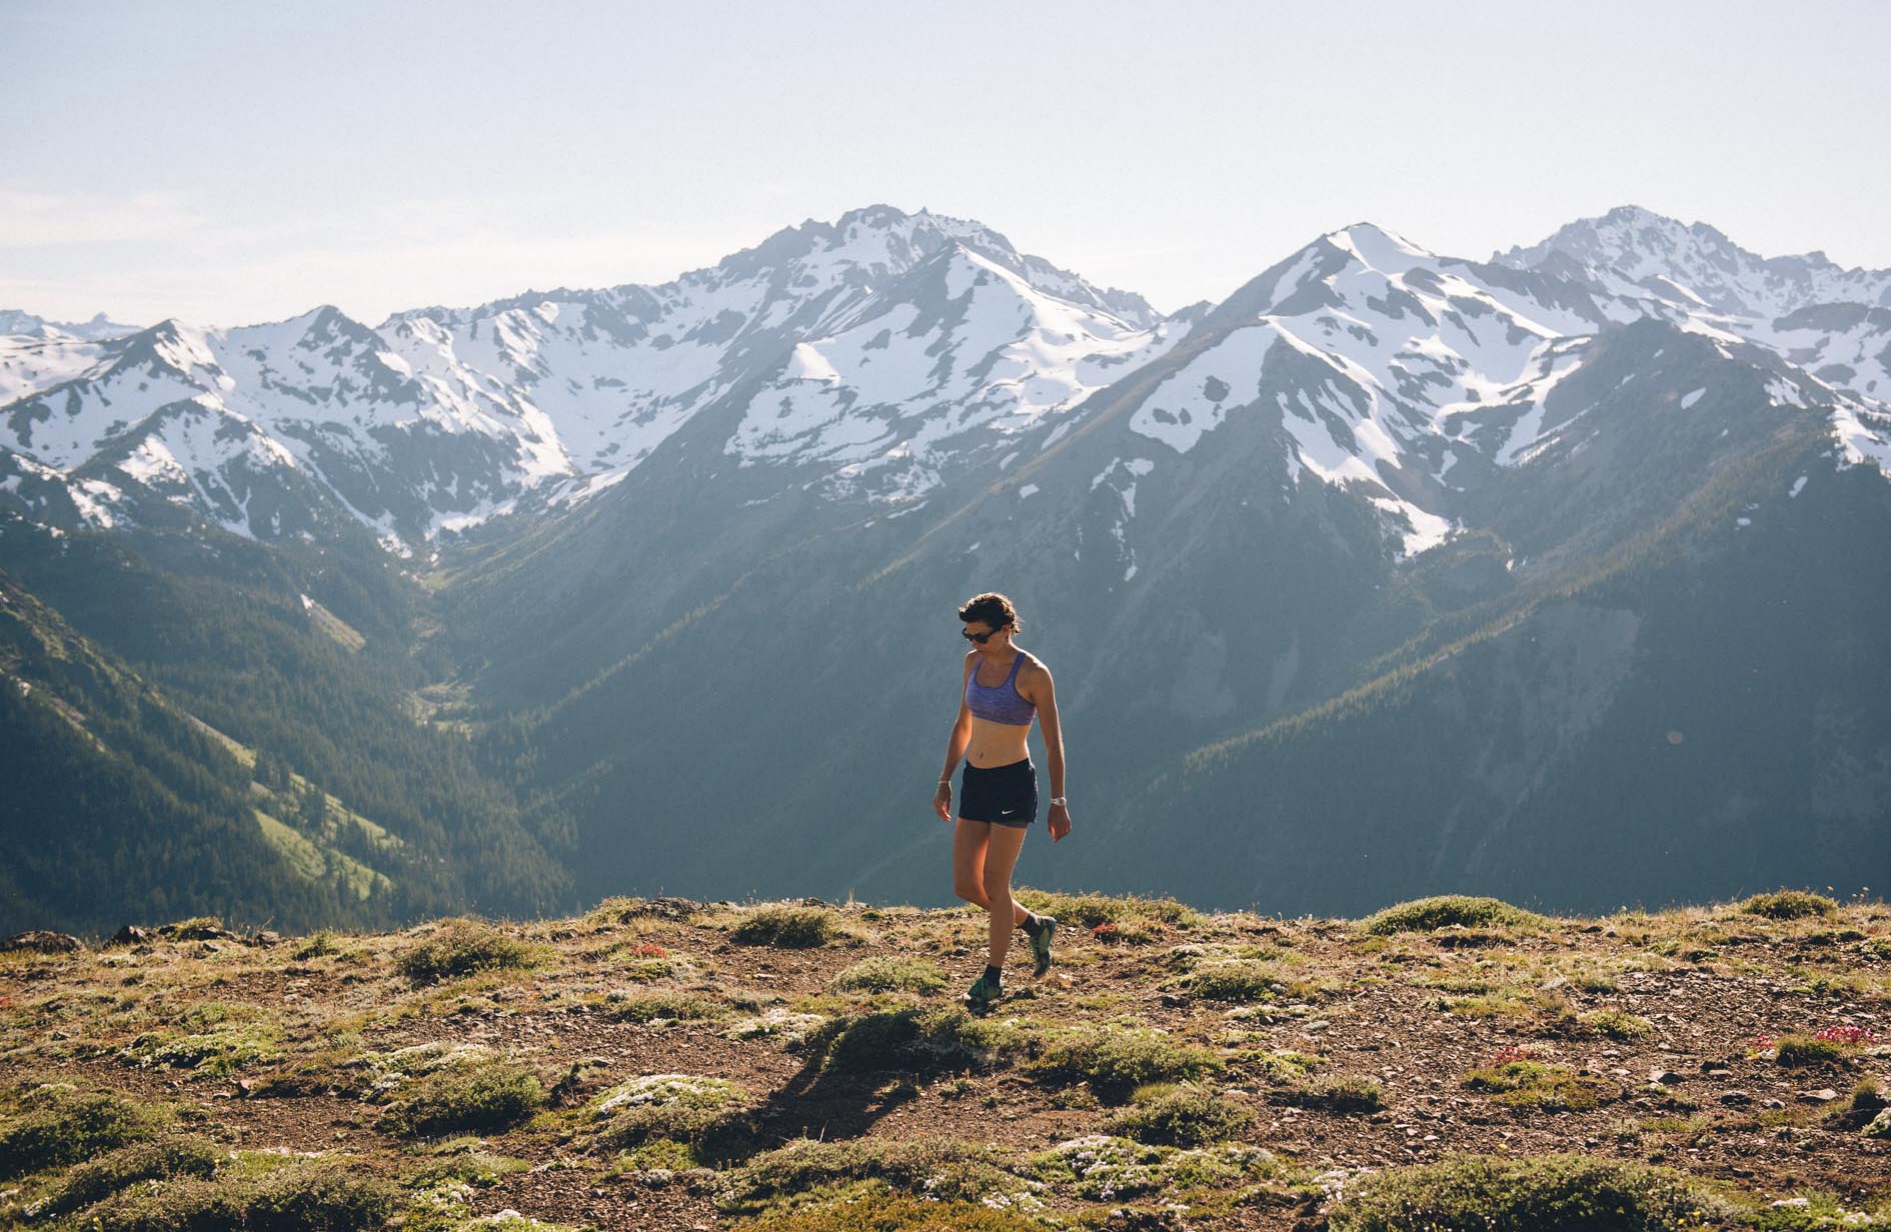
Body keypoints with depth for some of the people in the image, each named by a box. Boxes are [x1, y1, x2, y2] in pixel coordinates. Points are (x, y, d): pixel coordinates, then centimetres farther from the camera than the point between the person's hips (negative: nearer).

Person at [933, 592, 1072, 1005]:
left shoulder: (1033, 674, -14)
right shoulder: (974, 661, 5)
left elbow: (1053, 741, -10)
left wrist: (1058, 802, -10)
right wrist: (945, 781, 15)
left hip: (1014, 784, -7)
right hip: (974, 783, 7)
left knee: (994, 885, -2)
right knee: (965, 887, 6)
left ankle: (994, 976, 15)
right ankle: (1035, 925, 31)